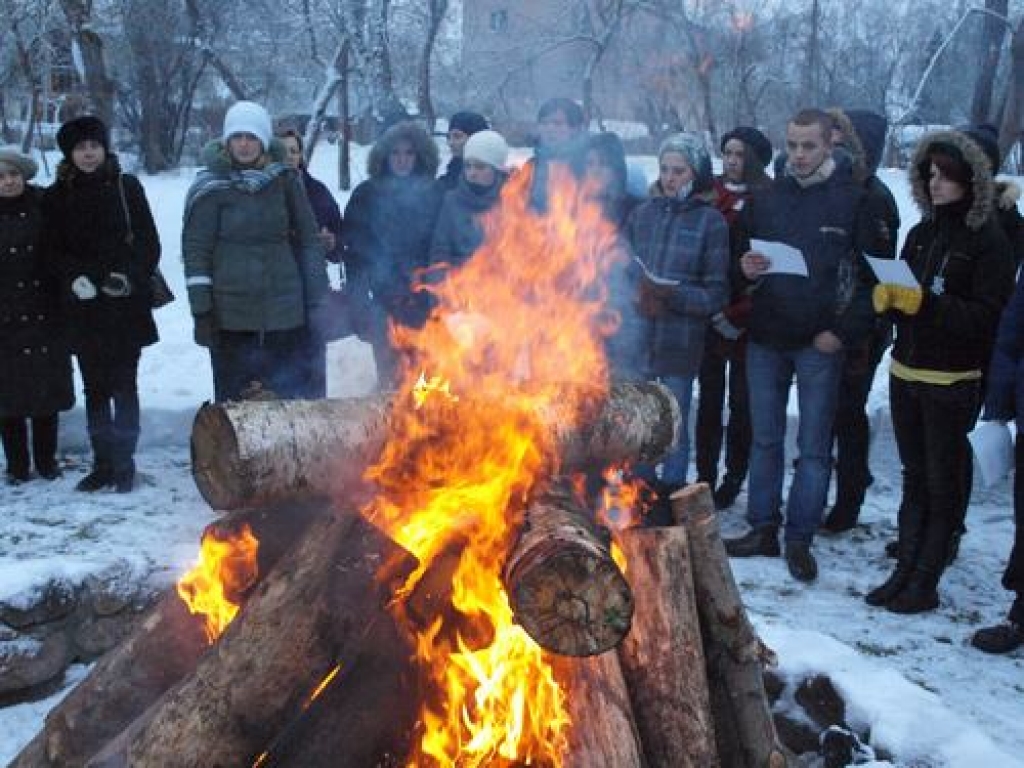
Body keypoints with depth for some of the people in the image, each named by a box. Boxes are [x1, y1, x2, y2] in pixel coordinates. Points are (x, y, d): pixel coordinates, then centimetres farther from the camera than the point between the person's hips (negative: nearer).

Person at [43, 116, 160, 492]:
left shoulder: (126, 186, 2)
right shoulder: (57, 197, 6)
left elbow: (149, 242, 1)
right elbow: (54, 250, 7)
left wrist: (130, 276, -14)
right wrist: (75, 278, -12)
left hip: (126, 306, -2)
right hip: (85, 307, 2)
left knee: (124, 386, 1)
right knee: (95, 388, 8)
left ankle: (124, 464, 9)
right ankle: (103, 464, 18)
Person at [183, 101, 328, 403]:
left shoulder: (285, 180, 4)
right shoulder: (212, 186, -1)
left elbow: (309, 241, 9)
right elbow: (195, 250, -3)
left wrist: (317, 301, 6)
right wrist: (201, 310, -8)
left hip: (284, 311, 2)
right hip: (231, 315, -2)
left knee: (290, 399, 7)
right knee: (234, 402, 4)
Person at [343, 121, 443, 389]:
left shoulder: (432, 194, 5)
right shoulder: (367, 194, 4)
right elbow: (353, 244, 2)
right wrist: (358, 291, -4)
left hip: (420, 297, 1)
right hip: (382, 296, 0)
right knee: (387, 366, 1)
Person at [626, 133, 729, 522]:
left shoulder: (710, 221, -2)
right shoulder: (643, 213, 7)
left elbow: (716, 293, -5)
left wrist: (671, 295, -19)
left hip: (680, 344, -3)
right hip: (637, 339, 3)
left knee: (674, 427, 9)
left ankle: (669, 501, 21)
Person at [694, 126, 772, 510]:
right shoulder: (709, 194, 5)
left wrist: (740, 315, -15)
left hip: (746, 322, -3)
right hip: (709, 316, 3)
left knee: (741, 402, 7)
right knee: (709, 398, 10)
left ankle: (734, 478, 20)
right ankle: (705, 476, 20)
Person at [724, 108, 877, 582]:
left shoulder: (853, 200, -5)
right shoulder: (766, 198, 6)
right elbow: (738, 256, 15)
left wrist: (845, 331, -12)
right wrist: (745, 270, -8)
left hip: (820, 344, -4)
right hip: (766, 339, 4)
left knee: (814, 446, 4)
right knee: (764, 439, 11)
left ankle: (800, 539, 14)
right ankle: (763, 529, 23)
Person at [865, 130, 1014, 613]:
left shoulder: (989, 241, -7)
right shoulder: (921, 233, 11)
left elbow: (986, 316, -15)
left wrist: (926, 304, -25)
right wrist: (886, 297, -8)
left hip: (951, 383, -6)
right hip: (905, 374, 6)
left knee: (942, 483, 3)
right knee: (914, 478, 12)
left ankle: (925, 583, 10)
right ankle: (905, 571, 19)